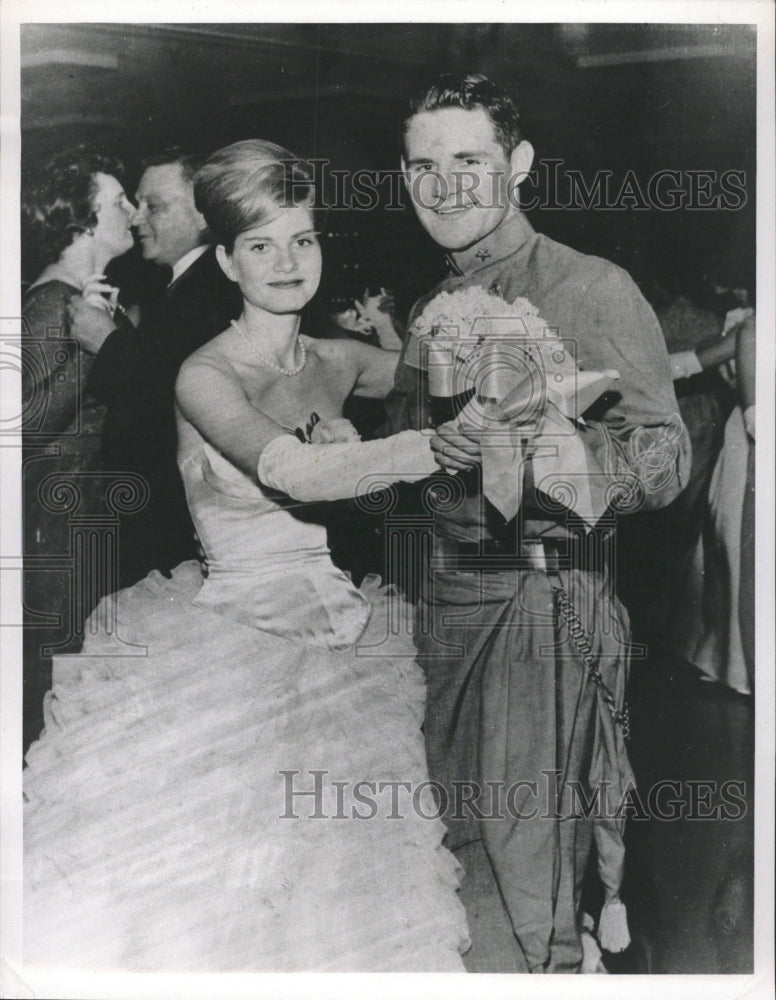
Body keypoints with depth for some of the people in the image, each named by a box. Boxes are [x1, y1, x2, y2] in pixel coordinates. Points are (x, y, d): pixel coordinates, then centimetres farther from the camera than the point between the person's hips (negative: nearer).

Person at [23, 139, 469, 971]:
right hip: (241, 645, -5)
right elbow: (291, 471, -29)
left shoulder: (335, 362, 6)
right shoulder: (205, 376, -12)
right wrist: (450, 441, -39)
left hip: (340, 638, 5)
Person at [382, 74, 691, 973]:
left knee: (521, 874, -1)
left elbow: (664, 462, -13)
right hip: (446, 596, 7)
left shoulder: (592, 291, -6)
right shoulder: (429, 311, 16)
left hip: (542, 597, -6)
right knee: (459, 848, 17)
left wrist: (530, 445, -26)